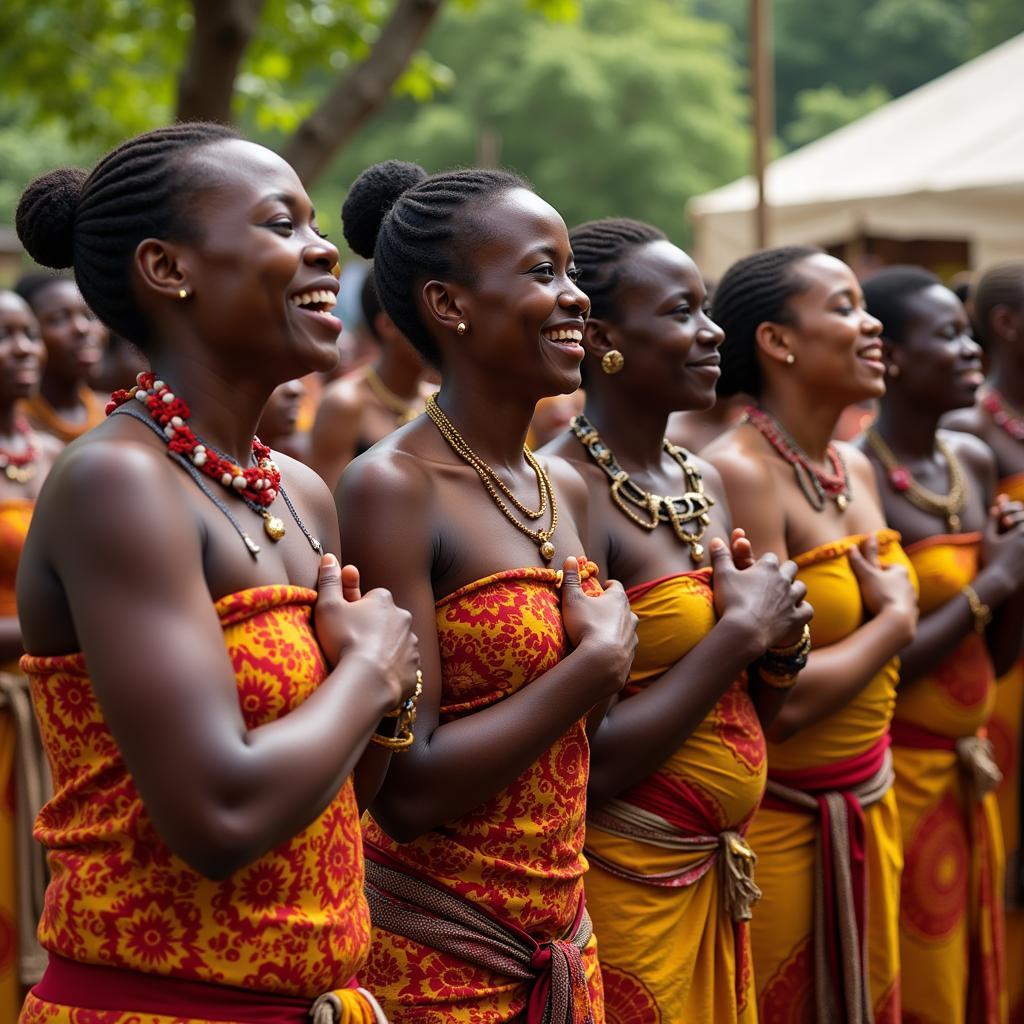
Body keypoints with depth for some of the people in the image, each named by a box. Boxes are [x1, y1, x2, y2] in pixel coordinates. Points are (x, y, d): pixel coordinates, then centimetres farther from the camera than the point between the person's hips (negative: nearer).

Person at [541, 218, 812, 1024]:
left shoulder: (704, 482, 6)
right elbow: (588, 763, -22)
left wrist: (781, 641, -5)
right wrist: (741, 630, -17)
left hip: (719, 878, 8)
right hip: (625, 887, -8)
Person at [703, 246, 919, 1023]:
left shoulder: (857, 470, 7)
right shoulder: (739, 472, -19)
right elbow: (779, 698, -25)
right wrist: (895, 621, -12)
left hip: (866, 806, 8)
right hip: (777, 819, -8)